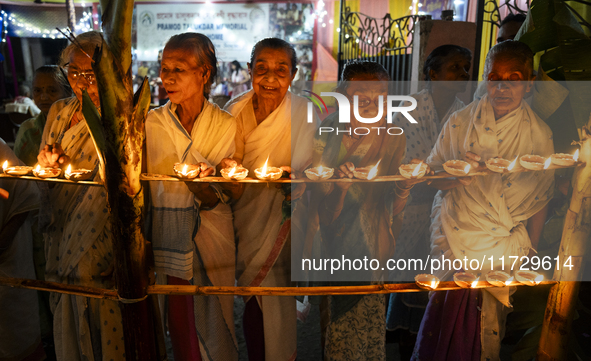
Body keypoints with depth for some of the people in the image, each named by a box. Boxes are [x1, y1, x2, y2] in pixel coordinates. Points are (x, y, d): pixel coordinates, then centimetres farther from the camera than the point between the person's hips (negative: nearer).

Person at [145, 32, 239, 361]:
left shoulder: (225, 124, -3)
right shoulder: (153, 122, 0)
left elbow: (220, 199, -6)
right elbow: (152, 183, 0)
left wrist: (207, 191, -26)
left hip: (213, 238, 0)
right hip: (171, 238, 1)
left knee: (215, 319, 11)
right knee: (181, 320, 9)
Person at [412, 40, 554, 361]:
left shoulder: (540, 135, -4)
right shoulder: (460, 122, -5)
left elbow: (540, 200, 2)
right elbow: (431, 176, -1)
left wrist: (528, 255, 3)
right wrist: (455, 174, -22)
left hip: (501, 250, 0)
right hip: (453, 239, 0)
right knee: (441, 331, 8)